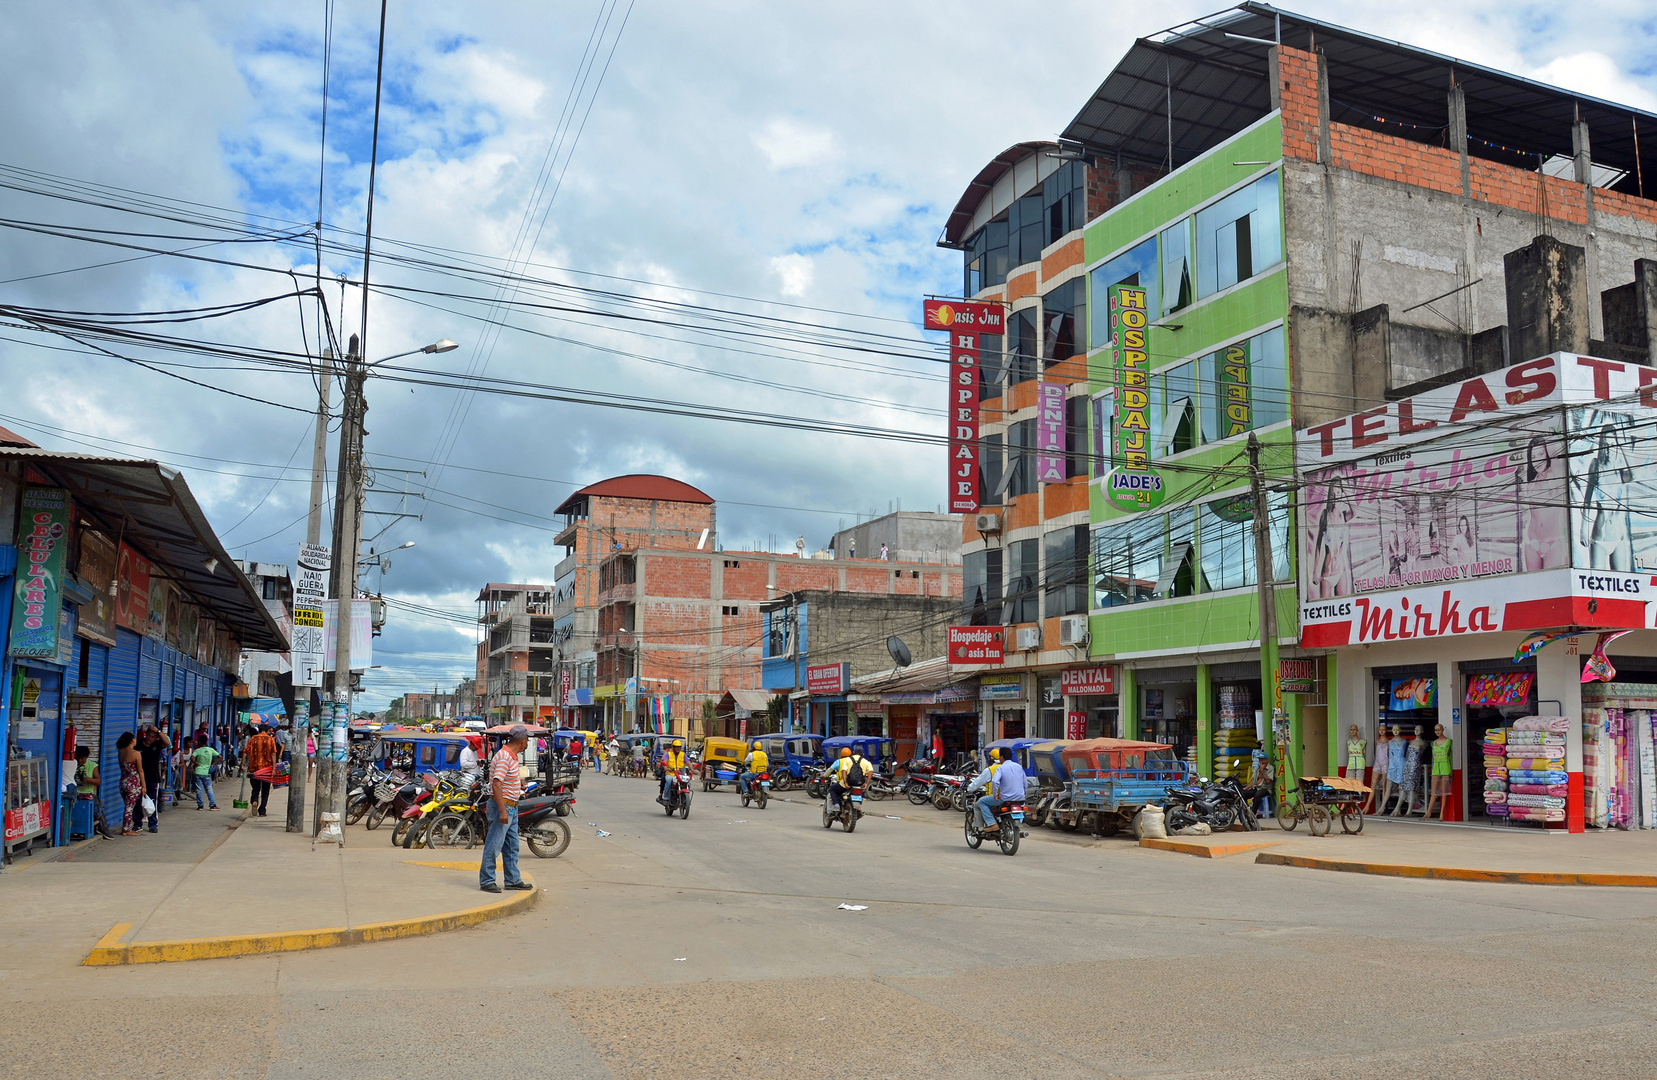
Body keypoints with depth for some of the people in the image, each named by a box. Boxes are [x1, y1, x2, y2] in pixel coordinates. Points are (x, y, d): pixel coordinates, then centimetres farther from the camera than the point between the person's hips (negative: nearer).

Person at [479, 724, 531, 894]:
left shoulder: (512, 757, 12)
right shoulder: (504, 757, -19)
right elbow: (496, 784, -25)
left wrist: (519, 783, 24)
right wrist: (502, 810, -28)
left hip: (511, 808, 10)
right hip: (502, 805, -10)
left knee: (512, 846, 14)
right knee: (494, 845, -3)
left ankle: (513, 880, 21)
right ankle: (486, 881, 4)